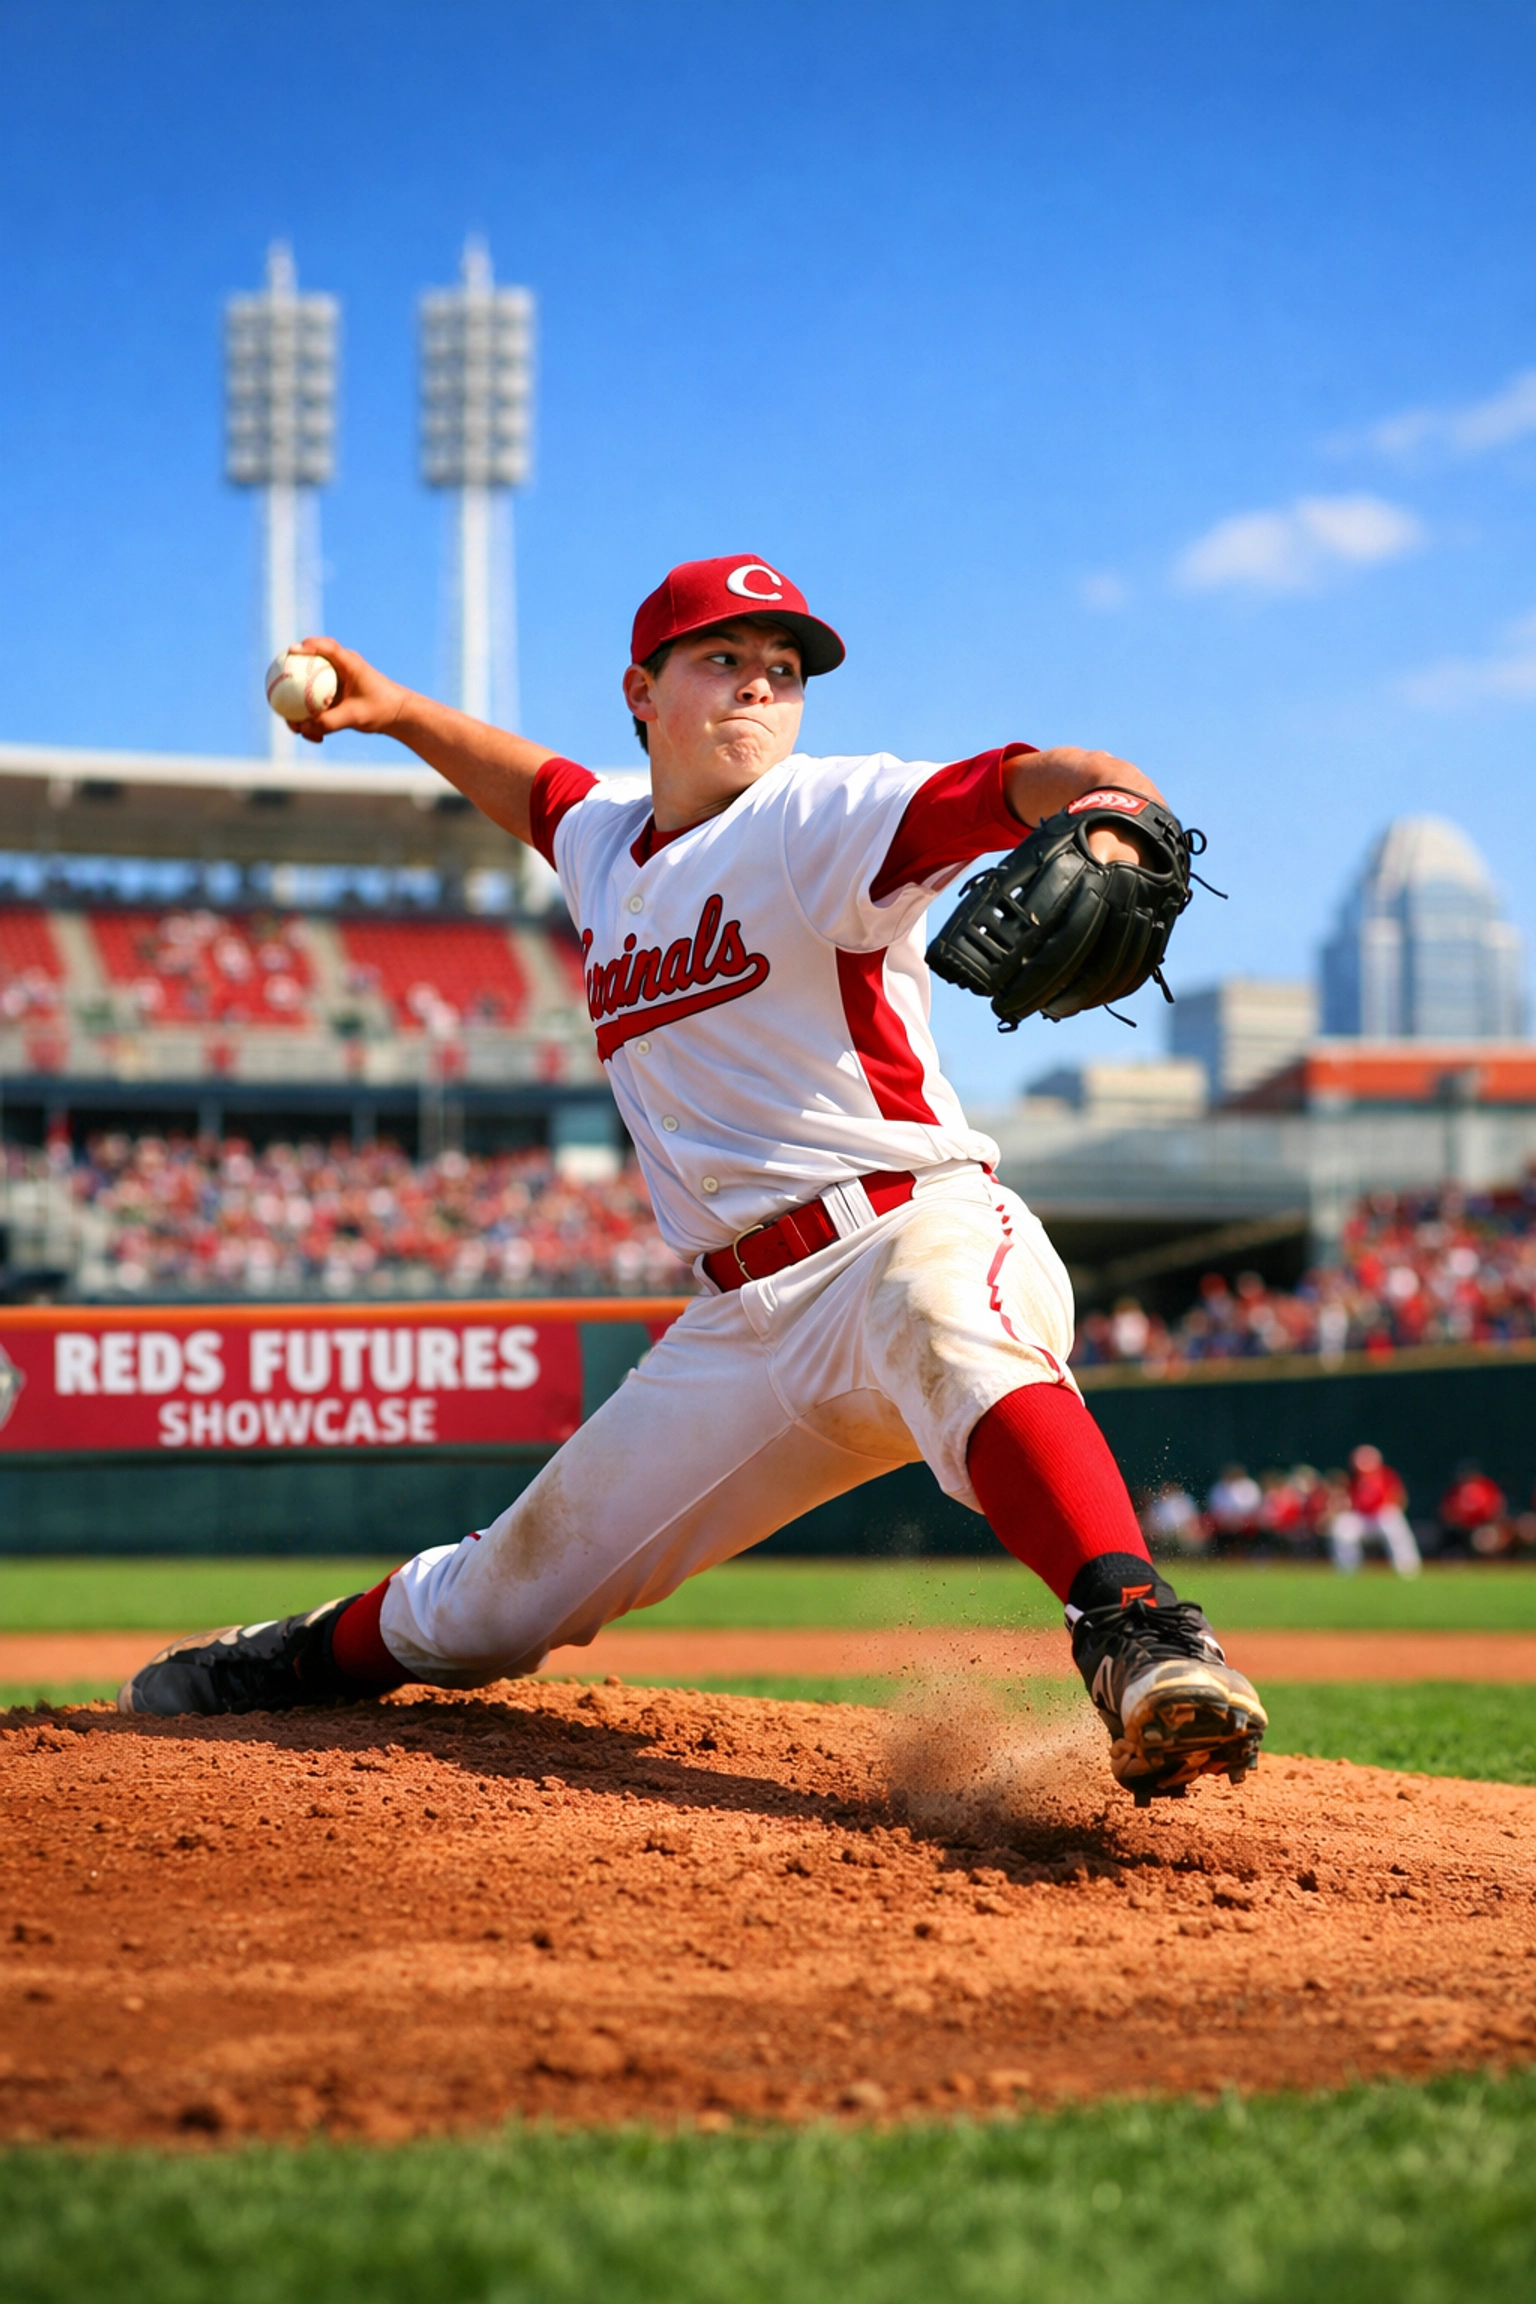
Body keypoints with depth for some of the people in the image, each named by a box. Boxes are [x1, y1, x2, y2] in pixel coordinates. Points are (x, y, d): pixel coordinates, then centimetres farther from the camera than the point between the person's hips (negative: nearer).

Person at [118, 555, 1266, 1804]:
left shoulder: (823, 817, -6)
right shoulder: (606, 843, 15)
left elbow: (1034, 784, -23)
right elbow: (538, 785, 41)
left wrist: (1104, 819, -45)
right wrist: (398, 711, 29)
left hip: (916, 1235, -6)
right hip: (746, 1320, 6)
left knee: (944, 1322, -45)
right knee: (497, 1601, 14)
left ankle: (1140, 1636, -61)